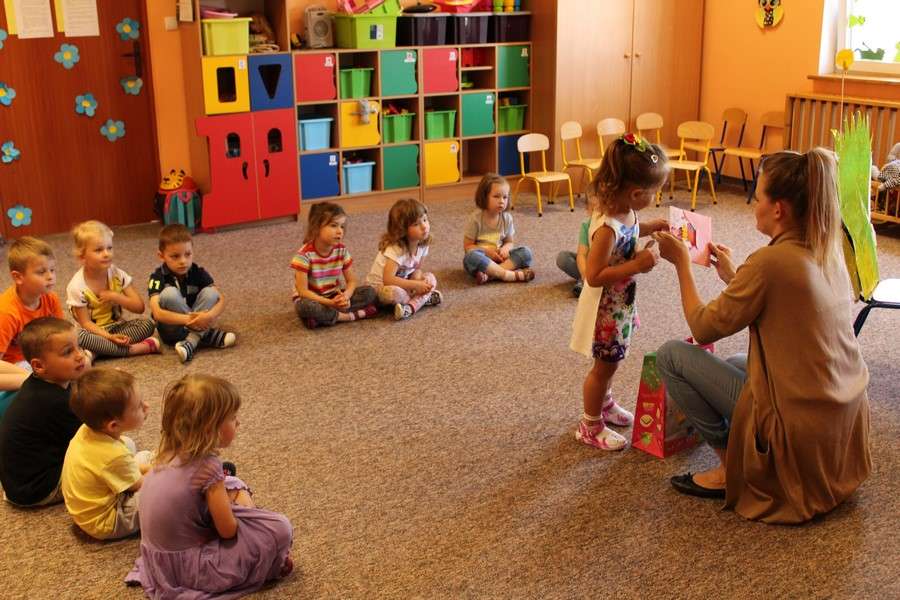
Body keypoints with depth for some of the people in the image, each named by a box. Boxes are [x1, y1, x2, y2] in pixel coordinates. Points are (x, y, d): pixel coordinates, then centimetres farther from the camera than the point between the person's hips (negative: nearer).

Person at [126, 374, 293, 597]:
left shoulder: (170, 453, -1)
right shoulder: (207, 467, -23)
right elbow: (228, 530, -18)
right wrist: (247, 511, 5)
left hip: (156, 558, 9)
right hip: (184, 566, -9)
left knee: (234, 485, 18)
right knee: (280, 529, -14)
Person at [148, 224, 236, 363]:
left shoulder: (198, 273, -8)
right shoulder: (158, 277, -16)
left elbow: (221, 299, -16)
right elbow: (157, 313, -28)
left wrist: (210, 315, -39)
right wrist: (188, 319, -41)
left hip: (196, 322, 2)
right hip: (173, 329, -2)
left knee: (210, 292, -21)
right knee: (169, 293, -28)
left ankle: (192, 341, -27)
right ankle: (205, 335, -21)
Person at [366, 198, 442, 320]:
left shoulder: (422, 244, -8)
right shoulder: (396, 249, -30)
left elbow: (417, 269, 4)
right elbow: (388, 279, -36)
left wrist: (418, 280, -21)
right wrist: (416, 285, -31)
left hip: (401, 282, 8)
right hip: (379, 286, -8)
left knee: (430, 278, -10)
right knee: (393, 293, -39)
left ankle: (410, 308, -28)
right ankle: (423, 299, -12)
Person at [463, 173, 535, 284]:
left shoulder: (507, 218, 1)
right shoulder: (475, 219, -10)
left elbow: (510, 242, 11)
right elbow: (467, 246, -7)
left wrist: (505, 249, -14)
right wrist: (487, 251, -22)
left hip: (499, 258, 4)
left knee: (526, 252, -18)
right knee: (471, 256, -38)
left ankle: (490, 274, -33)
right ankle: (509, 274, -36)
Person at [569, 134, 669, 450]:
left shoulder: (624, 210, -7)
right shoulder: (608, 228, -34)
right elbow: (594, 276, -32)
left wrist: (648, 227, 3)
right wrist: (637, 265, -31)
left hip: (621, 303, 9)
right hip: (606, 309, -9)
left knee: (610, 361, 27)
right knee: (605, 365, 9)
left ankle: (605, 404, 49)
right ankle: (591, 426, 28)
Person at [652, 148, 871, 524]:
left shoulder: (771, 261, -23)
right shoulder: (827, 253, 2)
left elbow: (703, 328, -12)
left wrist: (682, 262, -2)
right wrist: (733, 276, 18)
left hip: (801, 431, -9)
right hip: (844, 420, 9)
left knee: (671, 355, -1)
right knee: (736, 364, 33)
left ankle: (731, 469, 6)